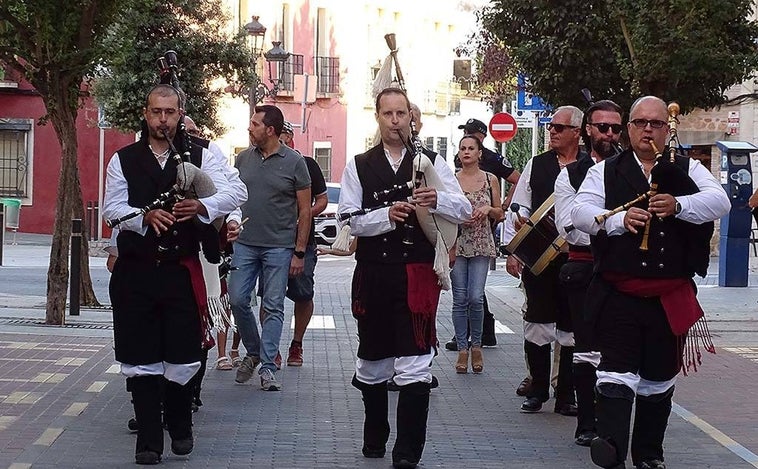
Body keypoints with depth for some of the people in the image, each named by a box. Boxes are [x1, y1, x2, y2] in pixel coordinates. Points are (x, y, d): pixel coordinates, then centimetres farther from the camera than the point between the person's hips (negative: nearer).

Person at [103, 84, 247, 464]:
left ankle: (180, 428, 28)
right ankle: (148, 441, 12)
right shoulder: (124, 160, 6)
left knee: (183, 355, 3)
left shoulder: (199, 157, 5)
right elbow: (111, 208, -1)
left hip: (181, 271, 0)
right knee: (141, 358, 3)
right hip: (135, 272, 0)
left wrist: (201, 206, -23)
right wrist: (146, 216, -19)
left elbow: (237, 191, -6)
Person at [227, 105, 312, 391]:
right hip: (245, 244, 3)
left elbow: (305, 210, -1)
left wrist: (299, 252, -5)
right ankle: (253, 352, 21)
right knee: (237, 300, -1)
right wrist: (232, 220, -5)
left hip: (279, 247, -3)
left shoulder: (294, 162, -3)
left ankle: (267, 366, 5)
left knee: (273, 307, -1)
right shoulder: (243, 159, 7)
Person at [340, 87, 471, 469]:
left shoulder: (432, 163, 6)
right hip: (373, 275, 2)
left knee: (415, 367, -10)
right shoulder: (359, 166, 7)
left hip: (417, 276, -2)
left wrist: (437, 200, -21)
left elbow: (464, 211, 0)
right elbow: (349, 219, -3)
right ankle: (374, 438, 36)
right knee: (372, 362, 16)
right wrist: (387, 215, -20)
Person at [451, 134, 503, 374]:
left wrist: (488, 209, -9)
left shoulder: (490, 179, 6)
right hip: (457, 243, 0)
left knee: (476, 298, -9)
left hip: (481, 244, 0)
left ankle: (476, 345, 10)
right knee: (460, 299, -1)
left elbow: (500, 214, 11)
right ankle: (462, 349, 8)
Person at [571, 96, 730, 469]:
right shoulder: (605, 171, 8)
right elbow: (581, 211, -5)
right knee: (617, 372, -13)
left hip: (670, 297, 2)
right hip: (618, 294, -2)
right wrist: (618, 220, -23)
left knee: (659, 378, 11)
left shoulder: (687, 170, 9)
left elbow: (719, 202, -7)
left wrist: (679, 206, -25)